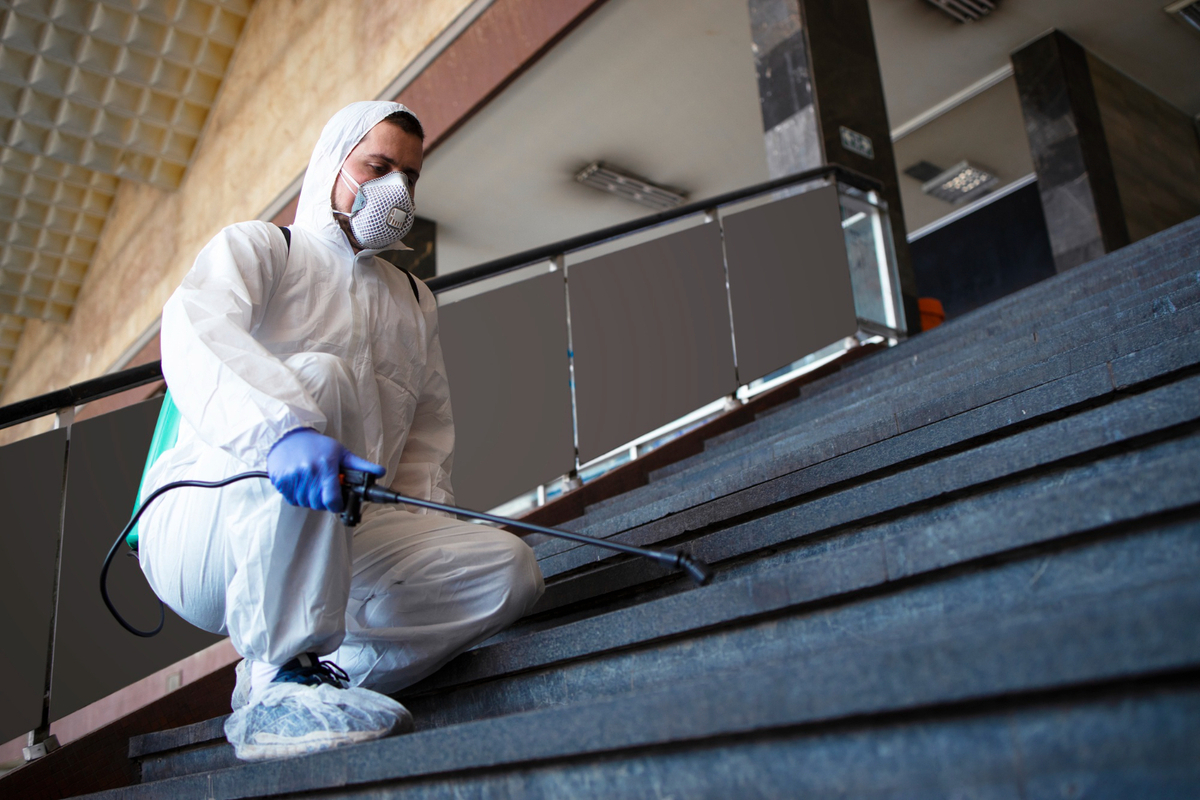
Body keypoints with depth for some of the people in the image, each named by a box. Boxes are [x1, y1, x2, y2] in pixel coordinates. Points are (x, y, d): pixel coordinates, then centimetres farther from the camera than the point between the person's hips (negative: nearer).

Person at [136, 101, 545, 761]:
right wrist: (284, 427, -38)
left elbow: (429, 427, 23)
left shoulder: (414, 302, 24)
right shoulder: (256, 247, 6)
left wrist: (422, 527, 3)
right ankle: (277, 688, -31)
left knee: (509, 569, -15)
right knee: (316, 374, -33)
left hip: (338, 544, 5)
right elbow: (195, 336, -17)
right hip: (199, 531, -4)